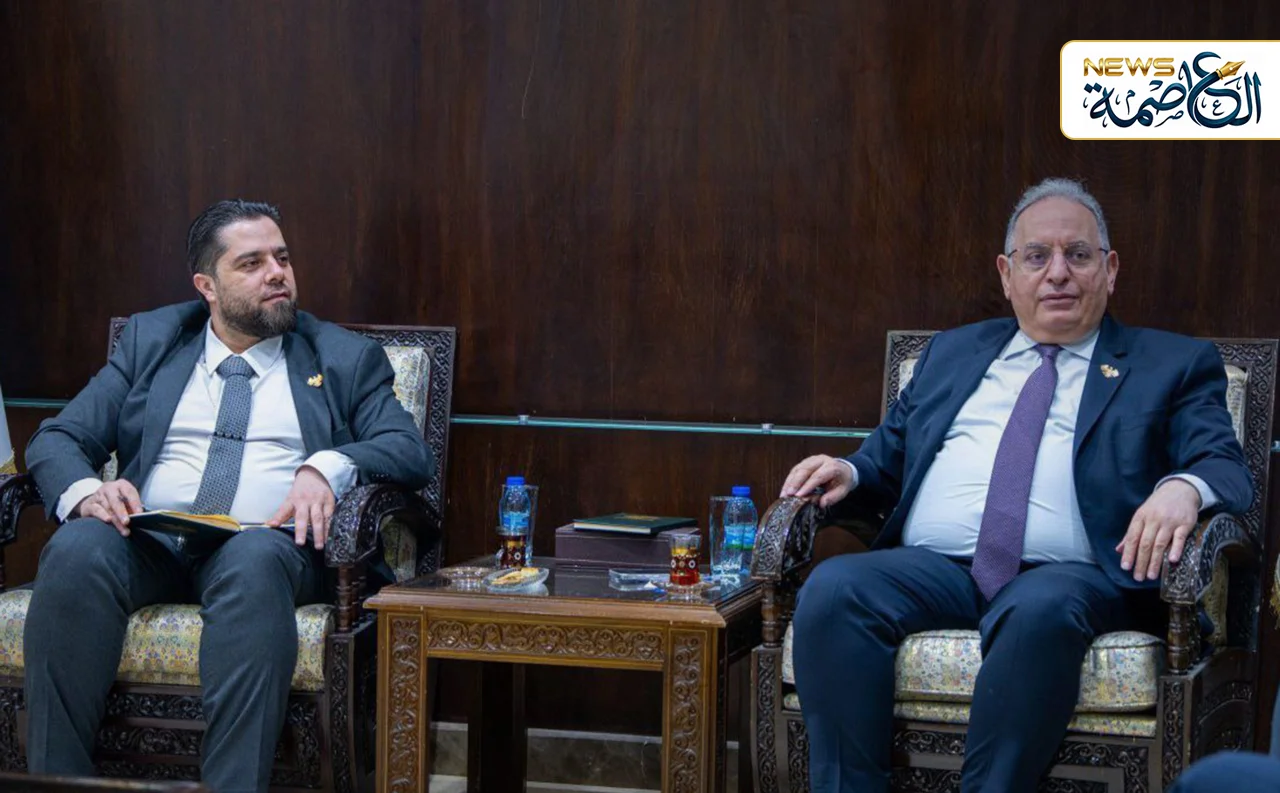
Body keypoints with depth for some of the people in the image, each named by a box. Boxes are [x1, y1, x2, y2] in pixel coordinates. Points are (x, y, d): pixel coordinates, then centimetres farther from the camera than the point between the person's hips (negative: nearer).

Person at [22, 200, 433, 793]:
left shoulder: (345, 359, 18)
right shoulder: (149, 339, 22)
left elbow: (412, 452, 5)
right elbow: (56, 439, 15)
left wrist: (329, 467, -17)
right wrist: (84, 492, -10)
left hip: (268, 543, -1)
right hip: (148, 541, 2)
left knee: (252, 562, -39)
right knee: (77, 551, -33)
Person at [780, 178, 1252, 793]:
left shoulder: (1174, 366, 17)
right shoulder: (951, 352, 27)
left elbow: (1225, 468, 5)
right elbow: (889, 457, 29)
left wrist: (1185, 488, -19)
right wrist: (850, 472, 4)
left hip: (1064, 575, -3)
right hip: (930, 569, 3)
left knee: (1041, 610, -39)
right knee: (831, 588, -28)